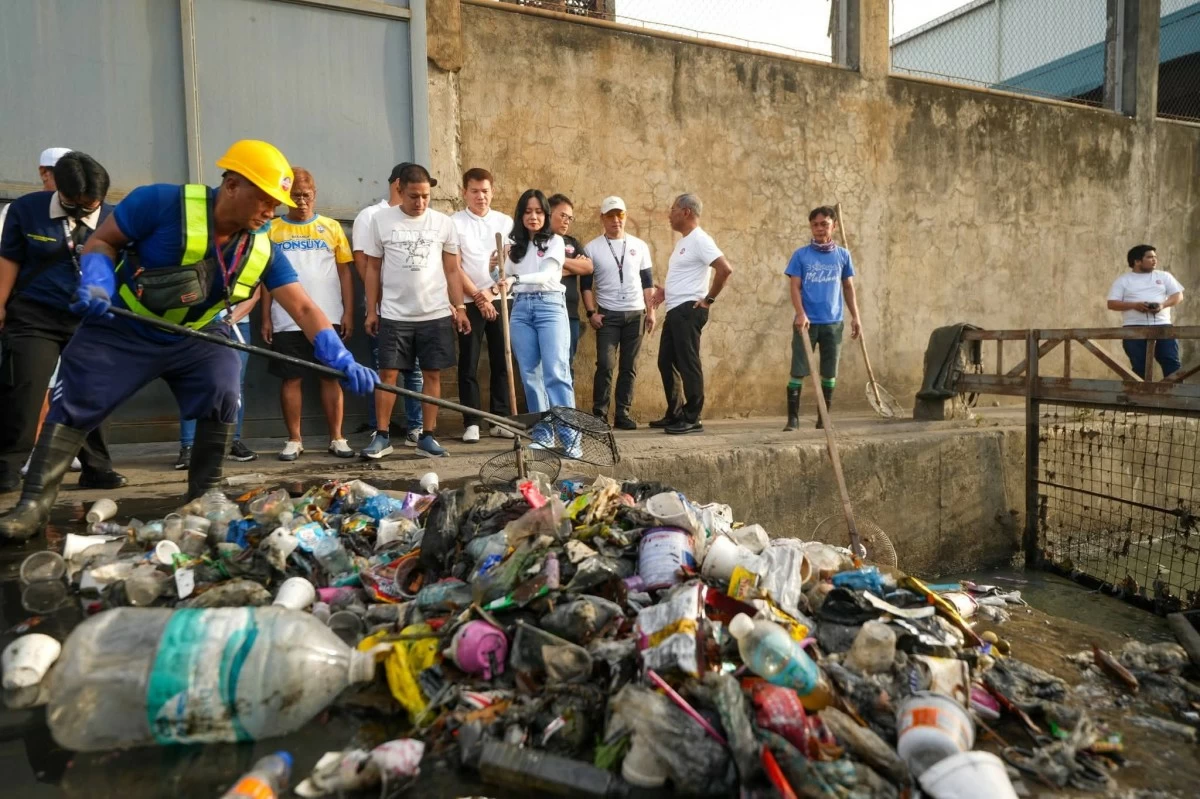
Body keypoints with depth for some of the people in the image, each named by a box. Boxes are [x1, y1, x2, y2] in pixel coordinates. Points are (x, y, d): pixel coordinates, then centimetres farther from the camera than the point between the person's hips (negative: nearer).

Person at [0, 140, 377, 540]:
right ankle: (34, 502, 11)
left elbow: (304, 307, -18)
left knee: (223, 398, -14)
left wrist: (341, 359, -31)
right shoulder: (164, 202, -24)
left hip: (196, 338, 3)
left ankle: (205, 498, 3)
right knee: (73, 406, -2)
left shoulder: (263, 251, -13)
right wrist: (96, 284, -31)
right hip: (120, 330, -3)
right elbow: (101, 240, -12)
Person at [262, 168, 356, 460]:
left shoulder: (331, 227, 5)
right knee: (290, 380, 5)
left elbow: (345, 272, 5)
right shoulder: (272, 230, 5)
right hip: (287, 322, 0)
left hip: (328, 318, 0)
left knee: (331, 377, 5)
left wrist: (348, 313, -2)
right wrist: (266, 318, 2)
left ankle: (336, 438, 13)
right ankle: (294, 439, 16)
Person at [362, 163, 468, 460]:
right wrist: (371, 310, 3)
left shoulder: (443, 222, 3)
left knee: (433, 374, 4)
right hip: (394, 315, -1)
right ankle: (381, 436, 10)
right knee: (388, 373, 1)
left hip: (436, 314, 1)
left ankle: (427, 437, 13)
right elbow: (373, 269, 5)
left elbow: (452, 270, 8)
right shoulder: (381, 220, 1)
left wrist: (459, 307, 2)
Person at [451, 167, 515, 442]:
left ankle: (500, 419, 13)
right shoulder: (454, 223, 0)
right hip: (470, 303, -2)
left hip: (501, 300, 3)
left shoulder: (505, 221, 8)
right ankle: (471, 422, 4)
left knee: (501, 362, 5)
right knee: (469, 364, -1)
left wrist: (492, 291, -9)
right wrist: (478, 297, -9)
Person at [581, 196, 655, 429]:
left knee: (629, 367, 4)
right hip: (607, 314, -2)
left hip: (635, 314, 3)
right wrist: (591, 312, -8)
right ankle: (599, 414, -2)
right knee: (605, 365, -10)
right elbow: (586, 284, 2)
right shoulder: (592, 248, 1)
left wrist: (650, 311, 3)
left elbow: (647, 281, 10)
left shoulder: (639, 246, 7)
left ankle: (623, 413, 11)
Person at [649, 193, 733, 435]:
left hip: (689, 310, -10)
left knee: (688, 364, -6)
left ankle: (693, 419, 1)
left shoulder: (700, 240, -12)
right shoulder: (683, 241, 18)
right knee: (666, 362, 13)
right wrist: (665, 291, 12)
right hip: (675, 311, 10)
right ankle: (674, 414, 22)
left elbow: (725, 269, -22)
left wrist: (708, 299, -16)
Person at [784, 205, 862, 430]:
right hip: (807, 322, -2)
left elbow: (848, 288, 12)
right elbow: (795, 287, -3)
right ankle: (793, 417, 5)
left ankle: (823, 418, 16)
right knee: (798, 371, -3)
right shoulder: (801, 255, 1)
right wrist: (801, 314, -17)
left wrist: (855, 317, 6)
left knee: (829, 373, 6)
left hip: (833, 323, 2)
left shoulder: (843, 255, 7)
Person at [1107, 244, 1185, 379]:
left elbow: (1178, 295, 10)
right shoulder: (1122, 280, 8)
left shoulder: (1164, 276, 15)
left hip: (1162, 325, 2)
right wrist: (1134, 305, -16)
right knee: (1139, 366, 0)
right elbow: (1112, 303, 0)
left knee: (1172, 362, -4)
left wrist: (1163, 305, -11)